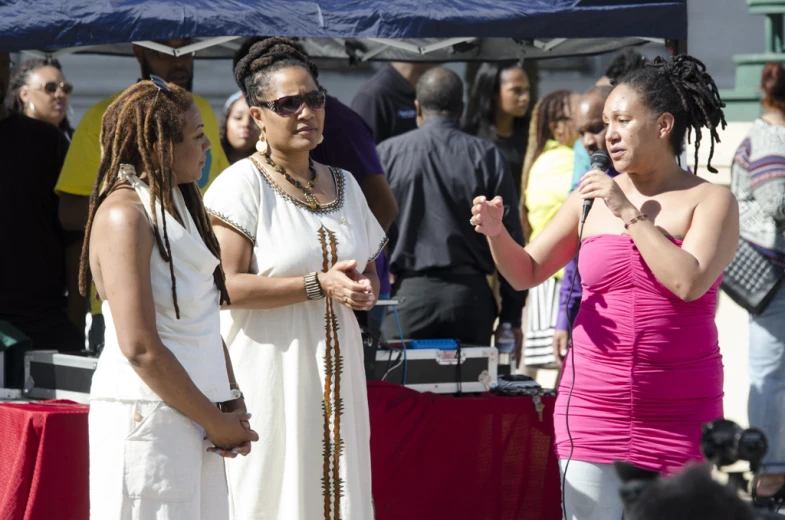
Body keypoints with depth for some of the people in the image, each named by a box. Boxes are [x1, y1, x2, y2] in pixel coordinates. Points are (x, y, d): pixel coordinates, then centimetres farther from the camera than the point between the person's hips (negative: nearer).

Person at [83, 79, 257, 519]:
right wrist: (215, 421, -12)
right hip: (148, 417, -9)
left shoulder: (178, 203, 16)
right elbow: (140, 348, -19)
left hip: (193, 415, 9)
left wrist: (232, 404, 5)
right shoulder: (124, 215, -13)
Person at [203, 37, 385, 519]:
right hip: (269, 368, -6)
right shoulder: (243, 184, -7)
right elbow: (228, 286, -16)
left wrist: (365, 290, 1)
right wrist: (319, 285, -18)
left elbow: (370, 270, 25)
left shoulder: (343, 184, 14)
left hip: (334, 374, 6)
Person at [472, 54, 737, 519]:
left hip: (677, 417, -3)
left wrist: (629, 213, -12)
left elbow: (689, 282, -17)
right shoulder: (592, 199, 9)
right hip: (593, 410, 3)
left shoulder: (710, 201, -2)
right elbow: (527, 272, 13)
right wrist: (495, 232, -7)